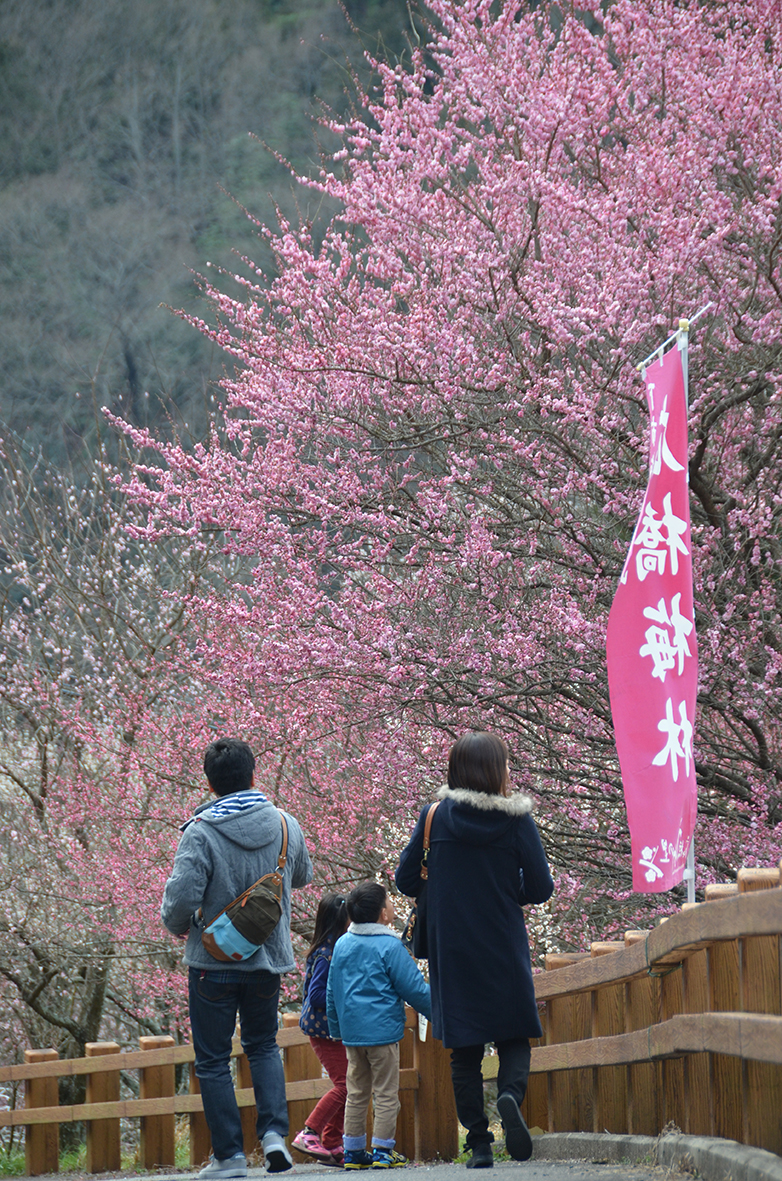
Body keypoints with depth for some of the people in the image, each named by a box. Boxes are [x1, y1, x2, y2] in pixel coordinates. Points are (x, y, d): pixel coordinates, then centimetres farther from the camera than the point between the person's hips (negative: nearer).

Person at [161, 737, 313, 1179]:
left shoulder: (202, 832, -17)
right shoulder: (285, 825, -2)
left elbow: (181, 898, -21)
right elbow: (303, 876, 17)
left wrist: (178, 925, 1)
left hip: (214, 962, -4)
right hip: (269, 960, 4)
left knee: (213, 1059, 7)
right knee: (264, 1045, 22)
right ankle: (274, 1131, 3)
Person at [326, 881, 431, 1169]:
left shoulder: (342, 945, 8)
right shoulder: (389, 946, -11)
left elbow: (332, 993, 15)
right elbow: (414, 989, -8)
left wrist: (336, 1029, 26)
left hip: (351, 1032, 6)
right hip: (383, 1031, -6)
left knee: (356, 1093, 11)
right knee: (386, 1093, 1)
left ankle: (353, 1152, 13)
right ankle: (383, 1151, 0)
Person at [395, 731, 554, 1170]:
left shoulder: (434, 817, -3)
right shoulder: (517, 819, -5)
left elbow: (407, 881, 1)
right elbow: (540, 888, -4)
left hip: (452, 953, 1)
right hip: (505, 952, -1)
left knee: (465, 1051, 7)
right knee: (514, 1038, 9)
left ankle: (479, 1144, 2)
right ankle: (511, 1094, -22)